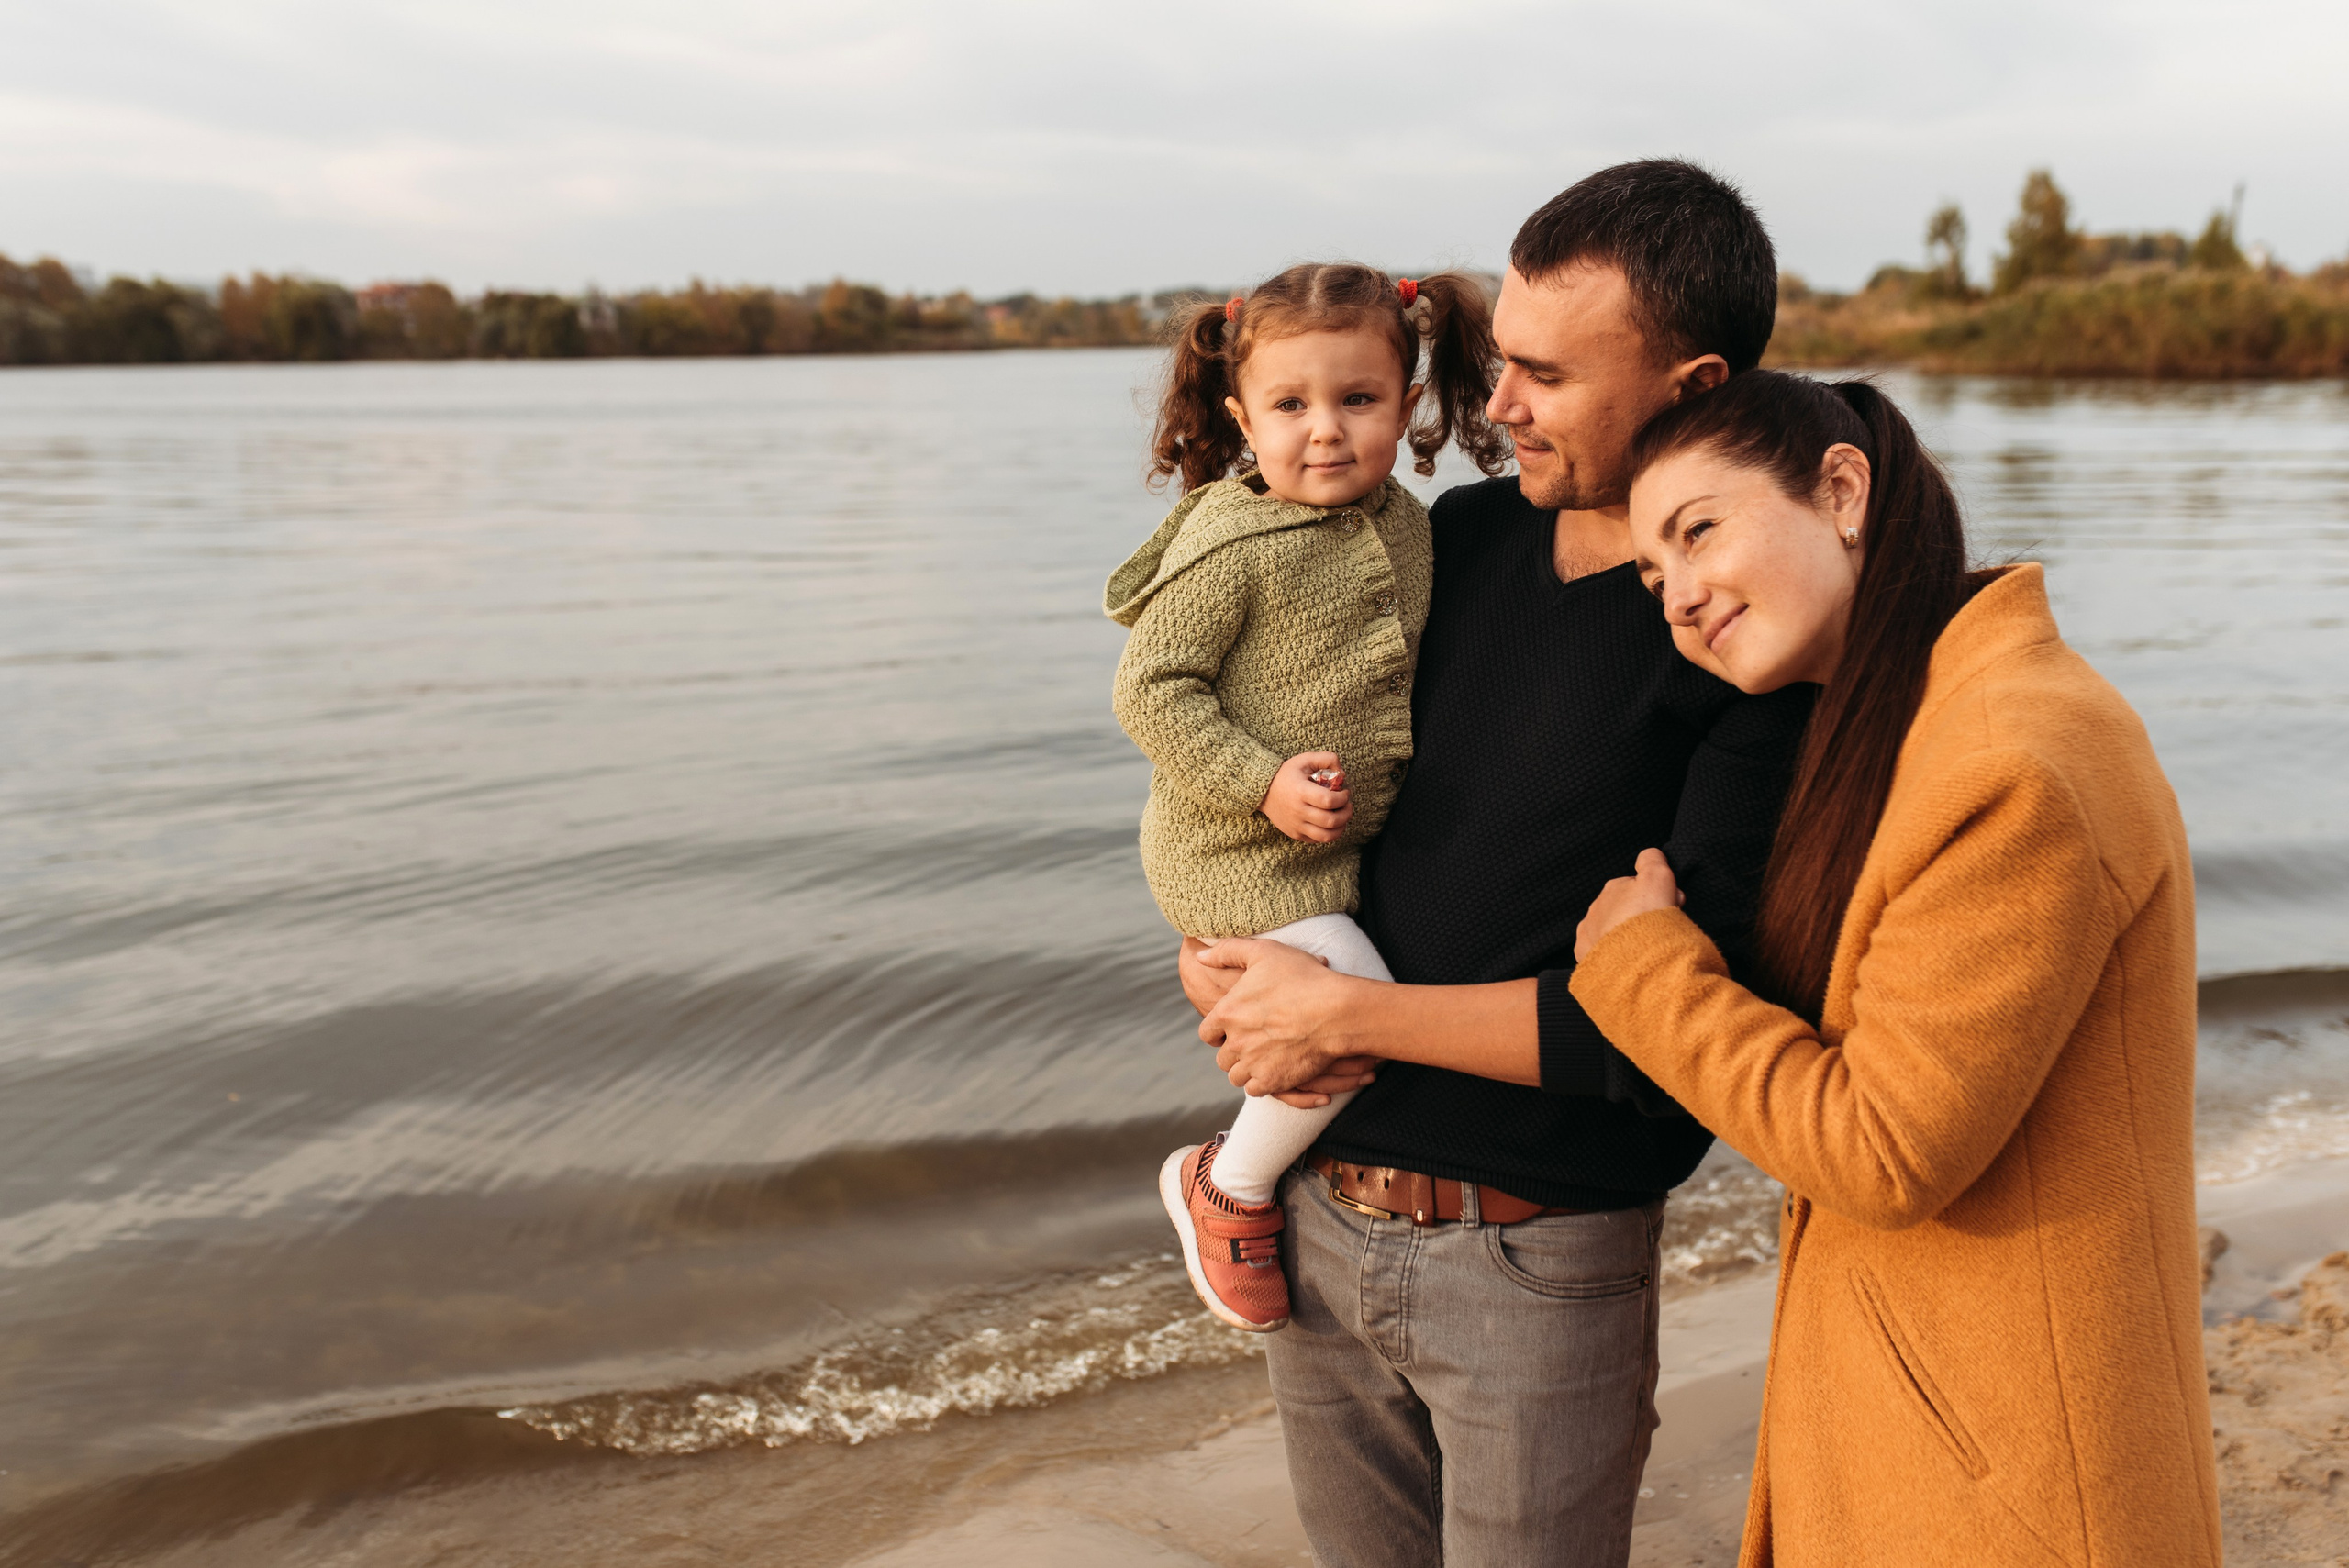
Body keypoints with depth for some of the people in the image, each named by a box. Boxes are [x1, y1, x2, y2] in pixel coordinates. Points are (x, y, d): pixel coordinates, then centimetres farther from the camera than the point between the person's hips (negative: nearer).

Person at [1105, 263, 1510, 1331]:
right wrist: (1263, 783, -25)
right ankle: (1227, 1187, 5)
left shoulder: (1408, 528, 4)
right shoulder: (1231, 546, -19)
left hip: (1348, 843, 8)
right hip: (1240, 853, -8)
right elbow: (1150, 690, -18)